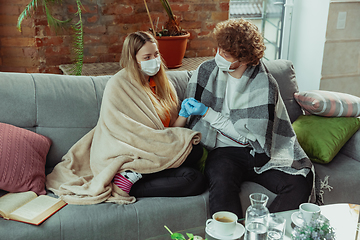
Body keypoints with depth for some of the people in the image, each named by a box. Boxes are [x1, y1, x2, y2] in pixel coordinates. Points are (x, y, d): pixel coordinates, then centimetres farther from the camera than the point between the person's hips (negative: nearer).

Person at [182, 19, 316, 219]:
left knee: (300, 184, -22)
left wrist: (207, 113, -15)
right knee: (221, 181, -35)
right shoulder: (206, 71, 0)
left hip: (258, 153, 1)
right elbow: (192, 115, 13)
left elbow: (247, 134, -11)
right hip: (224, 150, 0)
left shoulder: (265, 84, -8)